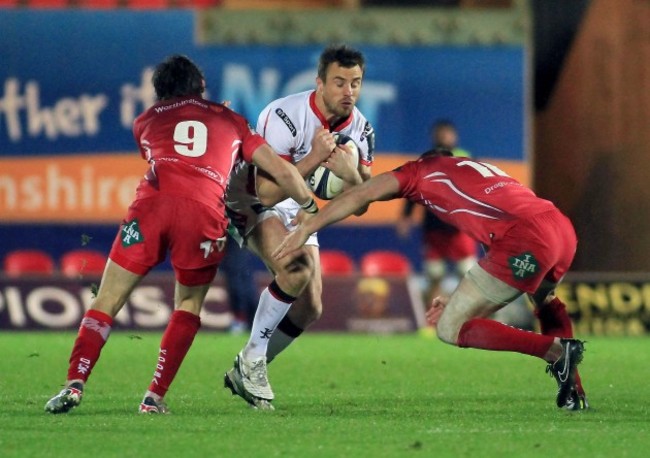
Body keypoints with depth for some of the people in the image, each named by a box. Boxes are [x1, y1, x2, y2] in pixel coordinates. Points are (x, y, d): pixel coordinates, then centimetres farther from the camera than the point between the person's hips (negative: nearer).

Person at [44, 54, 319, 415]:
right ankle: (155, 396, 9)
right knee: (189, 306, 21)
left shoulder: (146, 121, 31)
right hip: (205, 212, 0)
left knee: (107, 301, 6)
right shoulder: (231, 122, 30)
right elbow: (282, 172, 28)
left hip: (153, 203, 0)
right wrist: (309, 205, 46)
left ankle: (75, 385, -13)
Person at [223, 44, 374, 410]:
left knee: (310, 309, 2)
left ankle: (245, 374, 20)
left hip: (298, 210, 7)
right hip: (253, 202, -7)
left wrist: (350, 174, -29)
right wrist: (314, 159, -40)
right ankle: (252, 359, -14)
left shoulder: (361, 130, -9)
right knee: (297, 272, -31)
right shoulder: (286, 117, -30)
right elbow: (268, 190, -32)